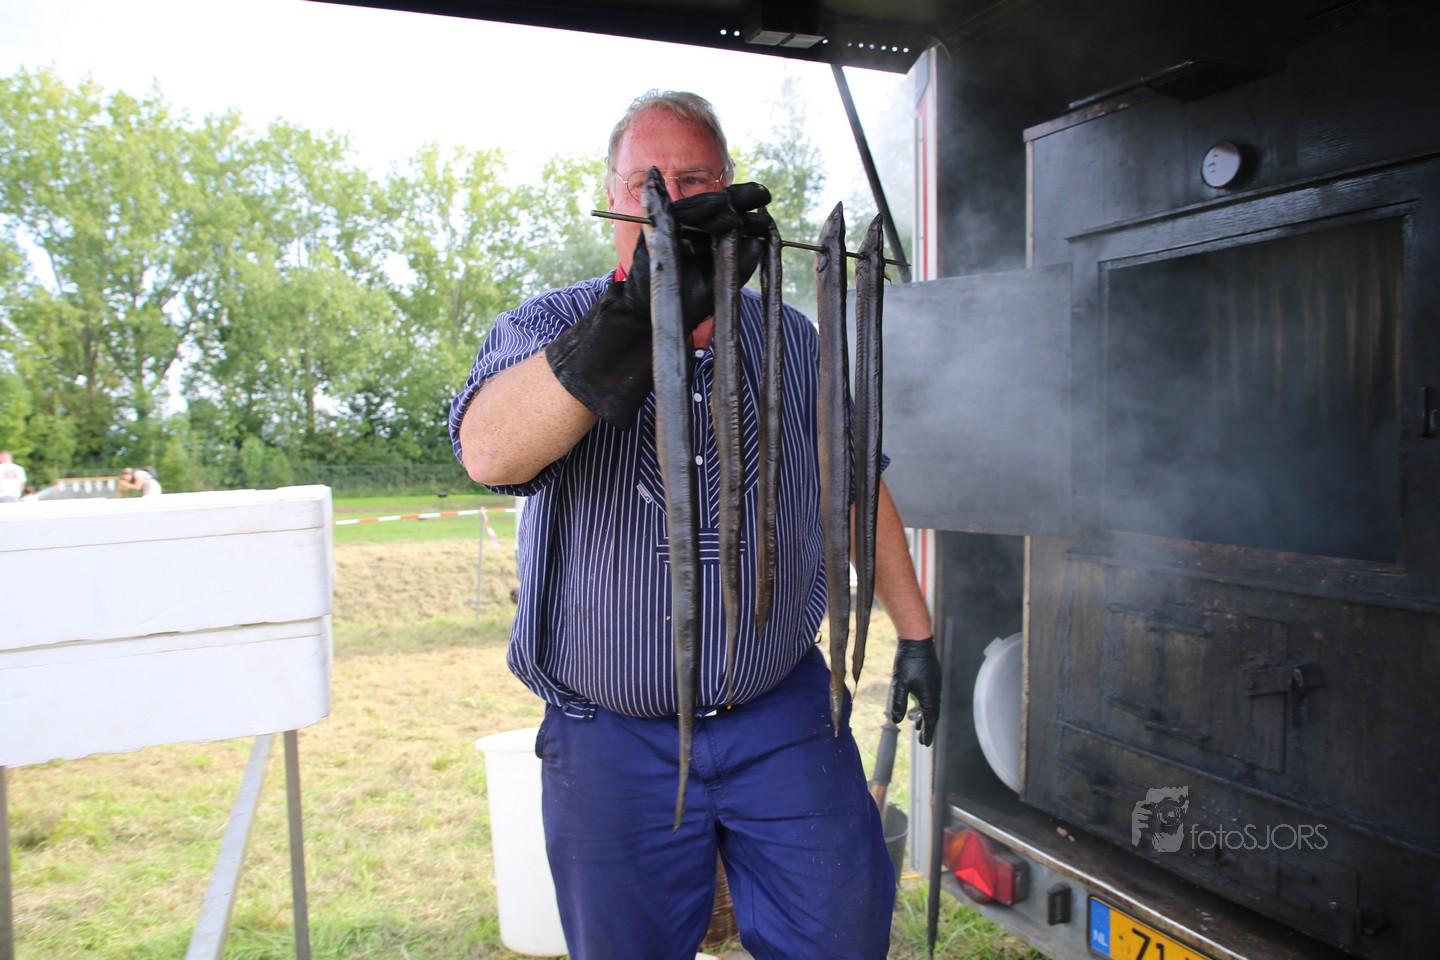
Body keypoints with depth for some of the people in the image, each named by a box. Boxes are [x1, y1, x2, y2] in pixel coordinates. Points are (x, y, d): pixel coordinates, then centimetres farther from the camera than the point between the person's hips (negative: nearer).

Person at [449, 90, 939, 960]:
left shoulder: (789, 339, 5)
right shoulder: (546, 330, -5)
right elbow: (489, 454, -29)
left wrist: (916, 633, 14)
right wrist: (637, 316, -43)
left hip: (783, 715, 2)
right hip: (611, 740, -1)